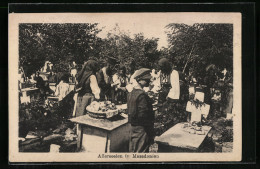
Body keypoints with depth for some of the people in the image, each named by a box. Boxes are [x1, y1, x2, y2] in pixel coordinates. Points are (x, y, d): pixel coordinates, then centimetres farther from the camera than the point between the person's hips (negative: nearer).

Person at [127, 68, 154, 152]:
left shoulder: (131, 93, 8)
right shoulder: (142, 95, -20)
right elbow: (144, 116, -22)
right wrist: (151, 133, -16)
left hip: (133, 127, 9)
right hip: (141, 130, -9)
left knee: (133, 151, 16)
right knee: (141, 151, -2)